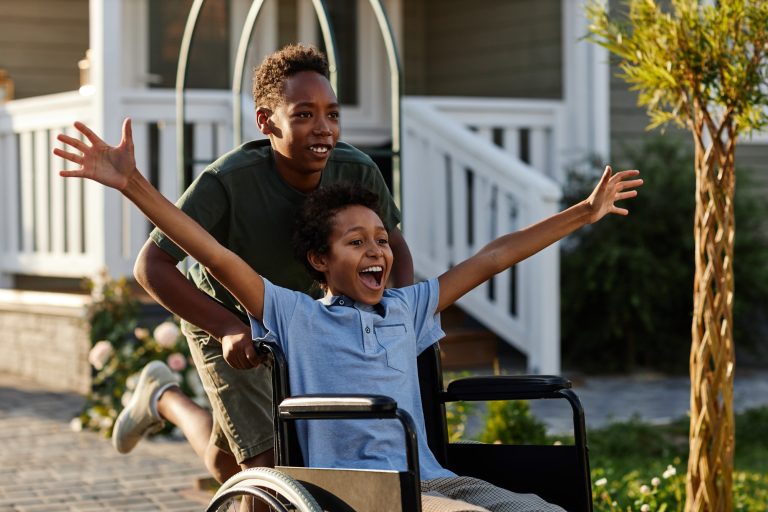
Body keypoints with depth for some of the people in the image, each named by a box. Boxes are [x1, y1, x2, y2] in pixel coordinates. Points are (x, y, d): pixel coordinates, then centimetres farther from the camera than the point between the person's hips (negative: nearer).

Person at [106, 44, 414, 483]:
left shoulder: (357, 172, -25)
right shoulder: (227, 181, -37)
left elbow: (394, 248, -5)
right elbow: (152, 265, -30)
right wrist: (228, 328, -39)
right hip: (225, 318, -5)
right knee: (270, 466, -8)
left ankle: (165, 400, 48)